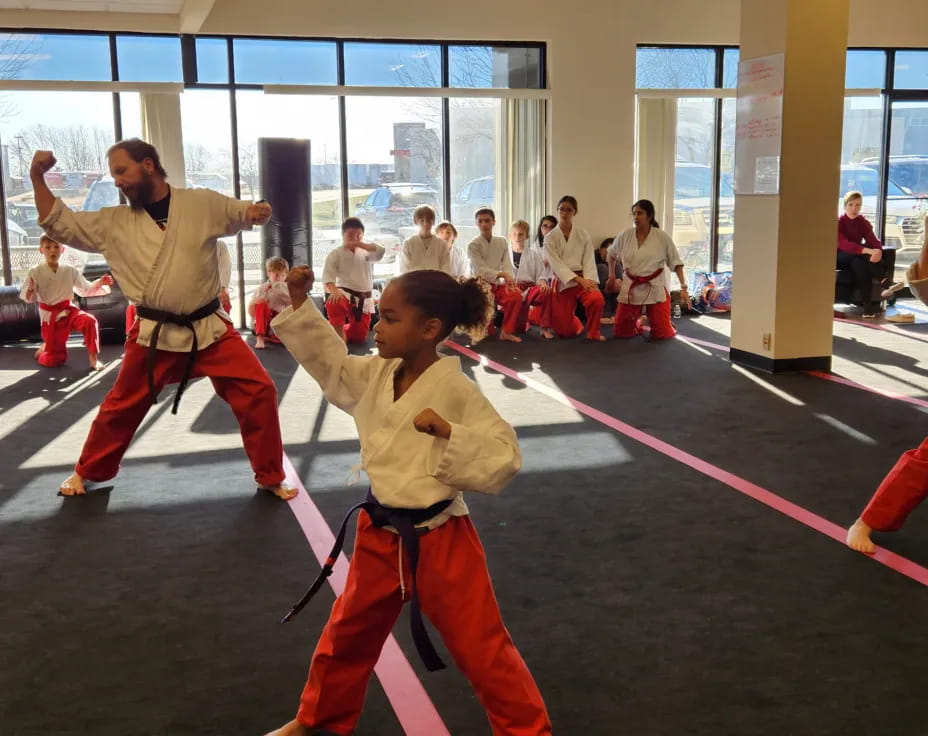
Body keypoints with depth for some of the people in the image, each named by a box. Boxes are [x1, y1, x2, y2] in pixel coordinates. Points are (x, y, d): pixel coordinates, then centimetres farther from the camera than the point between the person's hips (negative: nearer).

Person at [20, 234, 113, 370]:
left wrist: (100, 283, -12)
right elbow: (27, 298, -7)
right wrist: (30, 289, -30)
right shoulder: (35, 272, -9)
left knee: (89, 321, -33)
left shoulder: (70, 270, -1)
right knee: (55, 360, -2)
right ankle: (44, 348, 36)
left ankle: (93, 357, -17)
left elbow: (86, 290, 6)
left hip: (68, 311, 2)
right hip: (49, 317, -2)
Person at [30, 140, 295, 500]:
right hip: (154, 335, 1)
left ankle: (270, 477, 9)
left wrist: (259, 212, -15)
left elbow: (244, 214, 10)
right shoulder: (113, 222, 4)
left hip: (209, 329, -1)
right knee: (121, 406, 12)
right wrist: (37, 178, -5)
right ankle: (87, 472, 37)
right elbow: (60, 224, 7)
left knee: (258, 391, -8)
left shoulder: (203, 203, 0)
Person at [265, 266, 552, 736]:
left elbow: (505, 457, -21)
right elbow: (330, 362, 13)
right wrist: (300, 304, 4)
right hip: (380, 533, 6)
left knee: (482, 648, 4)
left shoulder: (455, 391, -20)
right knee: (348, 633, 23)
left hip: (437, 540, -6)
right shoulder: (376, 374, -2)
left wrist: (448, 432, -33)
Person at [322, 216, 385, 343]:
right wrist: (334, 291, -35)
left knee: (359, 336, 11)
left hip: (363, 299, 4)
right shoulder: (335, 254, -6)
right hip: (345, 294, -4)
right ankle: (338, 332, -22)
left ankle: (343, 332, 43)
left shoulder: (365, 253, 4)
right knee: (334, 304, -42)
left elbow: (380, 251, -14)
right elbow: (328, 275, -16)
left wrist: (359, 244, -22)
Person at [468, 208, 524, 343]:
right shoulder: (473, 245, -6)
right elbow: (481, 270, -16)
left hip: (497, 284, 4)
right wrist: (502, 274, -31)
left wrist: (509, 279, -24)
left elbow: (507, 265, -1)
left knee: (516, 295, -29)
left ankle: (506, 332, -13)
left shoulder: (502, 242, 7)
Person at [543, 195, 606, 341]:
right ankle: (576, 325, 37)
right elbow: (557, 264, -11)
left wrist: (588, 280, -20)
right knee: (565, 330, -4)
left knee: (597, 299, -33)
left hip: (582, 279, 1)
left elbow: (589, 260, -1)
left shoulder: (583, 235, 4)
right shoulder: (550, 238, 0)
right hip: (562, 282, 0)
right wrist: (579, 279, -22)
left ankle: (593, 333, -6)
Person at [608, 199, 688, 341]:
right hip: (631, 288, 2)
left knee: (662, 334, -6)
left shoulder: (662, 237, -10)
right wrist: (612, 276, 15)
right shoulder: (625, 236, -4)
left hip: (655, 288, -2)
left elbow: (676, 262, -4)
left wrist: (683, 287, -9)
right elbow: (612, 254, 16)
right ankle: (641, 321, 37)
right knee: (620, 332, 4)